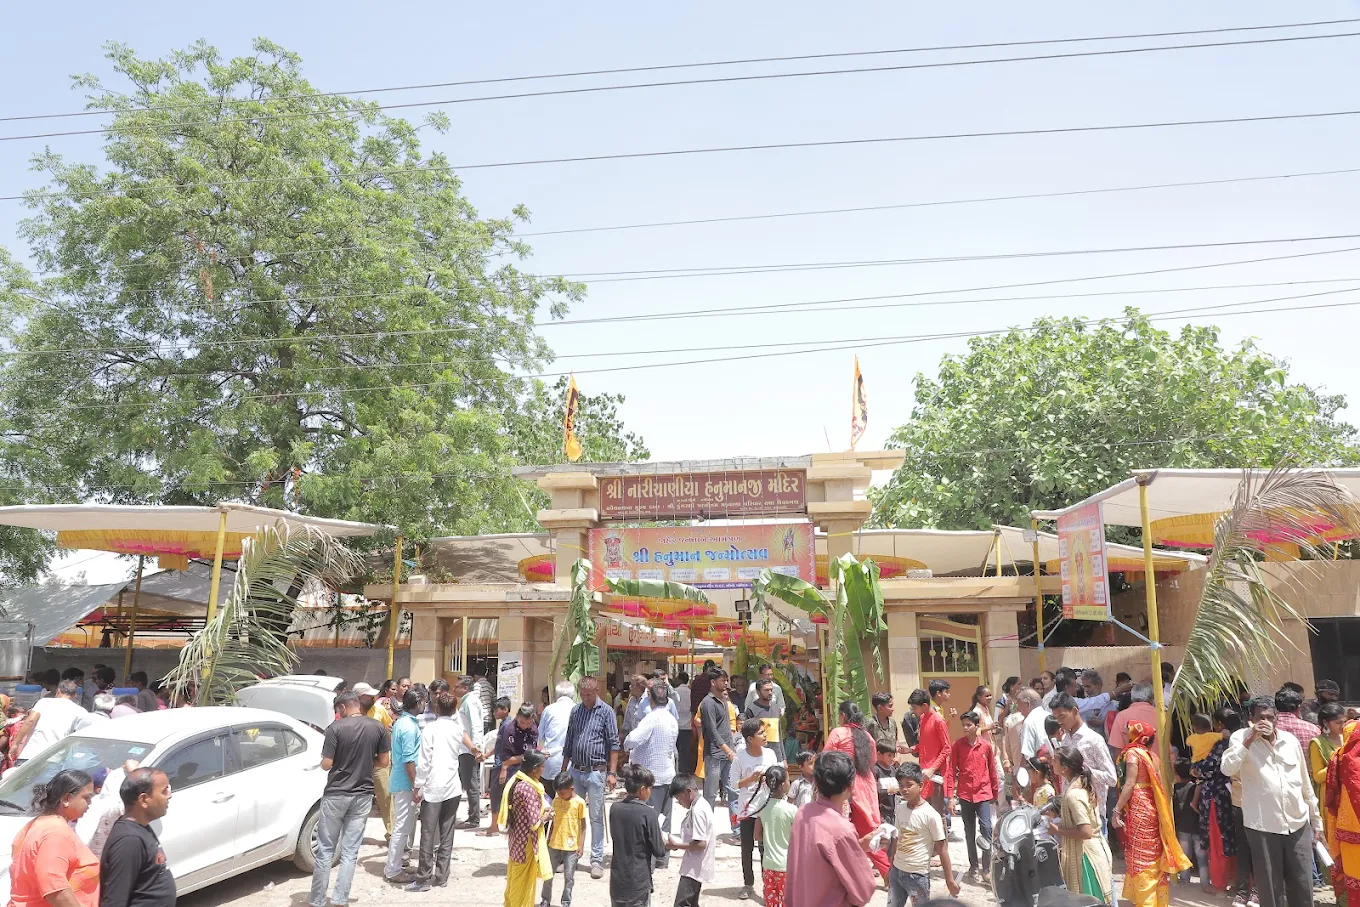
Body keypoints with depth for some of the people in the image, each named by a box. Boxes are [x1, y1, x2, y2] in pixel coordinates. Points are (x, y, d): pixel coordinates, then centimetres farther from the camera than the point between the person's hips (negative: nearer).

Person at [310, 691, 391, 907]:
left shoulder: (336, 728, -12)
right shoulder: (377, 728, -1)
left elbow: (326, 765, -12)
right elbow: (384, 762, 2)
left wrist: (331, 763, 11)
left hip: (336, 795, -3)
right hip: (363, 796, 3)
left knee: (325, 851, 9)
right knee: (350, 852, 9)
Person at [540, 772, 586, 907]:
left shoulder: (579, 802, -11)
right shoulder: (556, 800, 1)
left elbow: (583, 826, -6)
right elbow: (554, 821, 11)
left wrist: (581, 845, -8)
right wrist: (548, 839, 12)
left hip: (571, 846, -4)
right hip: (554, 844, 4)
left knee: (569, 877, 5)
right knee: (548, 873, 11)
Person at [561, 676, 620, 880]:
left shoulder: (606, 711, -5)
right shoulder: (576, 710, 8)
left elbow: (614, 744, -6)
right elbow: (568, 743, 15)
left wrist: (612, 773, -11)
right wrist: (563, 771, 15)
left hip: (595, 771, -4)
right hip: (575, 771, 4)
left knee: (596, 817, 2)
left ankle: (597, 860, 10)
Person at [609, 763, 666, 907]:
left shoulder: (615, 809, -2)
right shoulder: (647, 813, -18)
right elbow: (659, 851, -12)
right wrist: (664, 842, 9)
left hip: (617, 881, 5)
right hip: (638, 883, -5)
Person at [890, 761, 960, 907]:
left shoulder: (930, 815, -18)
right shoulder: (900, 808, -1)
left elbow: (942, 848, -11)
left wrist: (950, 880, -7)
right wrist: (891, 868, 14)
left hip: (918, 875, -6)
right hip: (896, 871, 6)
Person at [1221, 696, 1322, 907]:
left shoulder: (1291, 739, 7)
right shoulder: (1241, 738, -5)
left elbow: (1305, 782, 15)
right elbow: (1227, 769, -21)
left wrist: (1316, 819, 17)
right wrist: (1249, 739, -22)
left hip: (1298, 824, 4)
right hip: (1263, 827, -3)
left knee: (1303, 887, 10)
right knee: (1270, 888, 4)